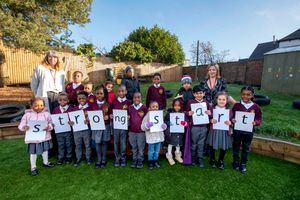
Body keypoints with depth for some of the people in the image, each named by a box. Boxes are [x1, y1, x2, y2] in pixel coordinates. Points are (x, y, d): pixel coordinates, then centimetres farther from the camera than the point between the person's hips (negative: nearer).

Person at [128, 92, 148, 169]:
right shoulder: (130, 108, 3)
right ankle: (134, 160, 30)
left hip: (141, 131, -2)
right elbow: (128, 118, 12)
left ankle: (140, 160, 24)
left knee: (141, 147, 8)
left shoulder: (144, 107, -5)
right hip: (132, 131, 3)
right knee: (133, 147, 15)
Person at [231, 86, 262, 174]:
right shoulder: (237, 105, -7)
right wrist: (232, 120, -20)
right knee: (236, 146, 14)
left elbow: (260, 118, 0)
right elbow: (232, 115, 0)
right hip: (237, 130, -1)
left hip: (249, 131, 1)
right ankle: (236, 162, 33)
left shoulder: (255, 106, -4)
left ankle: (243, 164, 32)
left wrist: (255, 122, -20)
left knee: (246, 148, 14)